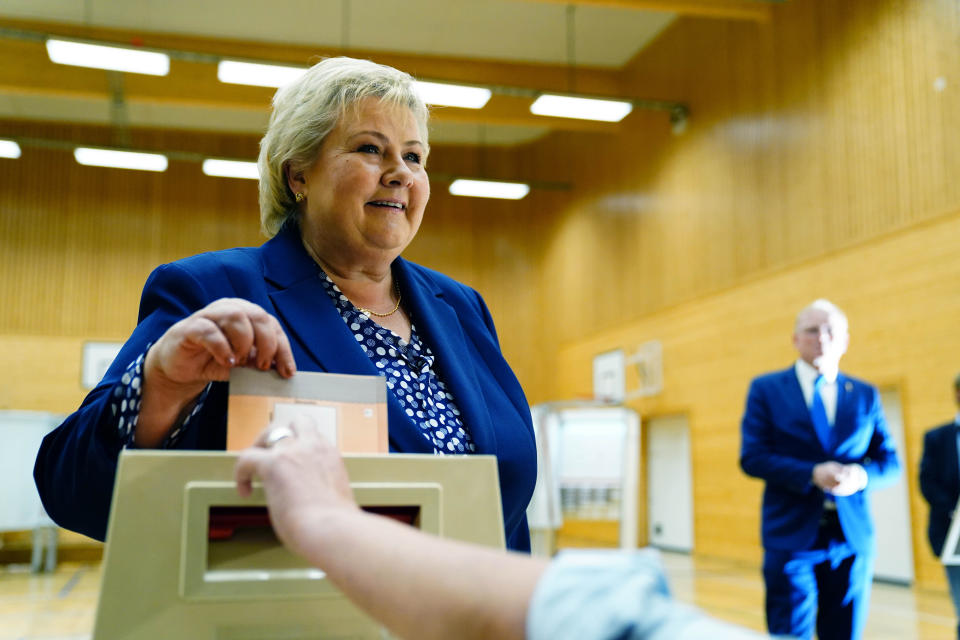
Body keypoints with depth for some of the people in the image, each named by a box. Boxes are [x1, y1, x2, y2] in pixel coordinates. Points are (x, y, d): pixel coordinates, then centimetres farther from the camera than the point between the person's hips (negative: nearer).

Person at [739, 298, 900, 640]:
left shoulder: (865, 395, 12)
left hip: (853, 537, 3)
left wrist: (862, 475, -14)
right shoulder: (766, 389, 3)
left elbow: (890, 462, 9)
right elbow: (752, 457, -5)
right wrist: (812, 474, -19)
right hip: (792, 536, -3)